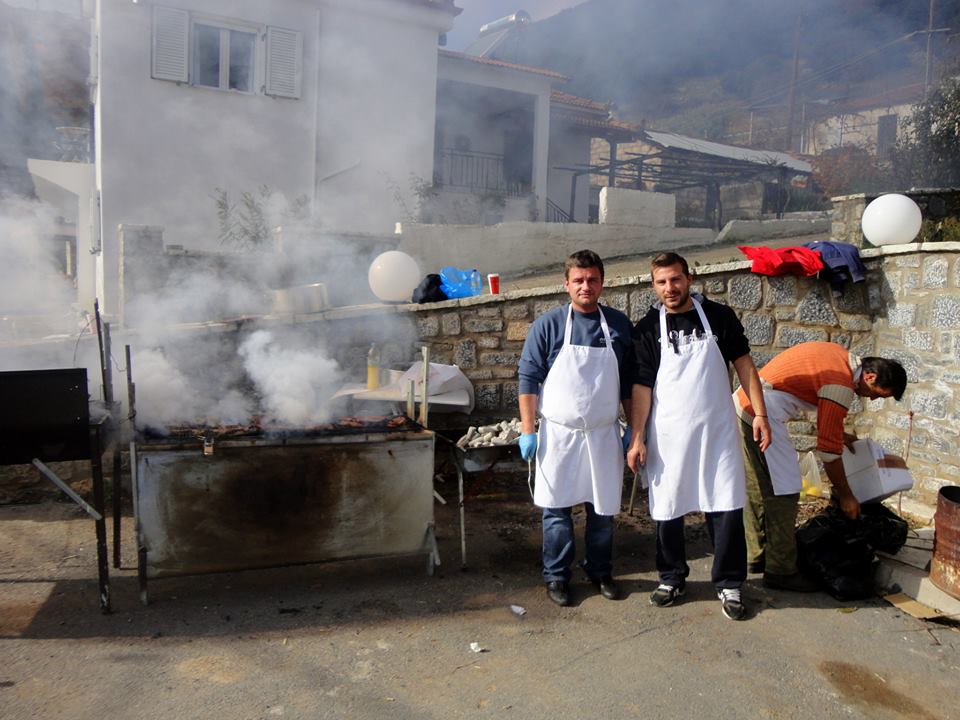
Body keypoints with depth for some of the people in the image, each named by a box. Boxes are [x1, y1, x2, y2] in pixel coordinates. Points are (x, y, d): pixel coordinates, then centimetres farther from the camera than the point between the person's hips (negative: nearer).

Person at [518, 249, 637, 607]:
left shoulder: (619, 324, 3)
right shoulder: (548, 324, -6)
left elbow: (629, 382, 10)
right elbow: (528, 379, -4)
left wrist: (634, 429, 9)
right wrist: (527, 431, -8)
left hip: (604, 434, 2)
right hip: (559, 434, -2)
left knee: (603, 509, 12)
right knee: (556, 509, 6)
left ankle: (600, 571, 32)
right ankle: (556, 575, 23)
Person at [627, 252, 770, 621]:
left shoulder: (719, 316, 0)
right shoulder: (648, 327, -3)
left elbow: (743, 363, 5)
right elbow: (642, 385, -3)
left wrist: (760, 413, 0)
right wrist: (637, 438, -6)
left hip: (717, 430, 0)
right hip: (668, 434, 0)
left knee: (726, 508, 2)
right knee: (668, 508, 9)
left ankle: (729, 585, 20)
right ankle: (672, 577, 29)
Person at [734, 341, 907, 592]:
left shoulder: (842, 358, 11)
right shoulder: (841, 384, -16)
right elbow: (828, 448, -12)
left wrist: (840, 433, 25)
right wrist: (845, 496, -2)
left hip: (745, 402, 10)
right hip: (763, 413, -10)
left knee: (759, 488, 17)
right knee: (784, 492, -4)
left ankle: (758, 557, 28)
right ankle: (781, 571, 4)